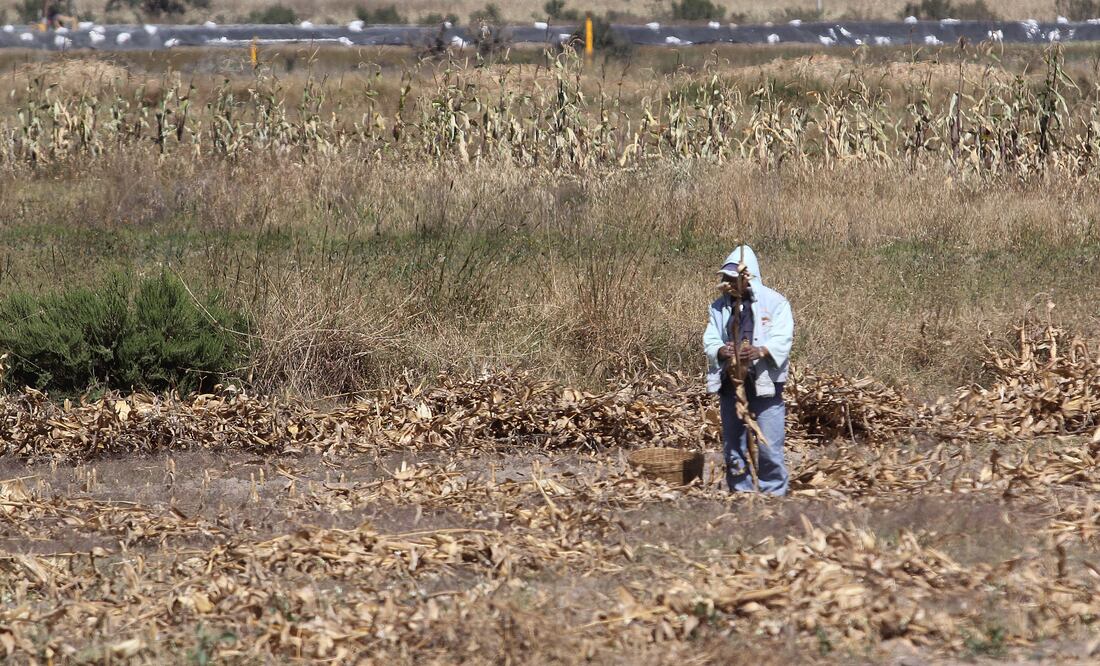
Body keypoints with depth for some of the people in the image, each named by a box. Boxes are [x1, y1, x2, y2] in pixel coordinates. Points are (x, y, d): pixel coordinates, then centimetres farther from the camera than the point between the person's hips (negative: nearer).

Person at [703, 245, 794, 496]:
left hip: (764, 384, -5)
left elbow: (782, 340, -12)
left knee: (769, 447, -8)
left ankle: (774, 493, 2)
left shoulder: (775, 302, -2)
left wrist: (761, 351, -32)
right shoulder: (719, 307, 11)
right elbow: (710, 340, 4)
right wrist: (720, 351, -20)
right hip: (731, 385, 5)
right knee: (733, 447, 9)